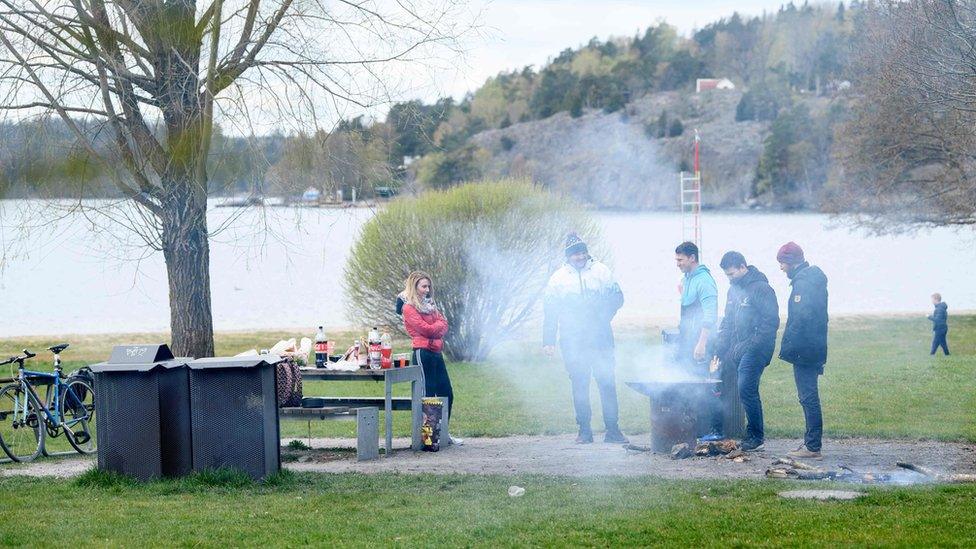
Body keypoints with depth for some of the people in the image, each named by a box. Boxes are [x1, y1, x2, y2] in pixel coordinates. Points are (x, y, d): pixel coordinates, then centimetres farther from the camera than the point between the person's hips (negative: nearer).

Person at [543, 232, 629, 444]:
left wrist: (603, 315, -11)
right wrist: (548, 341, 2)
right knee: (579, 385, 4)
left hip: (600, 338, 0)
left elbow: (617, 297, 7)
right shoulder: (558, 278, 6)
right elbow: (550, 311, 8)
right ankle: (584, 430, 11)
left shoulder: (601, 271, 5)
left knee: (607, 382, -3)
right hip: (573, 341, 0)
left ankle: (612, 429, 1)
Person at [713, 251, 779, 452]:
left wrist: (751, 344, -19)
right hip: (739, 350, 8)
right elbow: (727, 322, 23)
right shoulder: (734, 289, 16)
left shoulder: (761, 288, -11)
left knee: (746, 389, -14)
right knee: (747, 390, 7)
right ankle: (754, 434, 13)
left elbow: (771, 322, -16)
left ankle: (755, 435, -6)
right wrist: (720, 350, 15)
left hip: (755, 350, -8)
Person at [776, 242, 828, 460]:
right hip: (815, 349, 10)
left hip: (804, 350, -10)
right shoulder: (815, 279, 16)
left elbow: (800, 319, -24)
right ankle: (811, 442, 19)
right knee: (809, 397, 14)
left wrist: (788, 347, -21)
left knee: (808, 397, -7)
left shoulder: (803, 282, -15)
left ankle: (812, 446, -6)